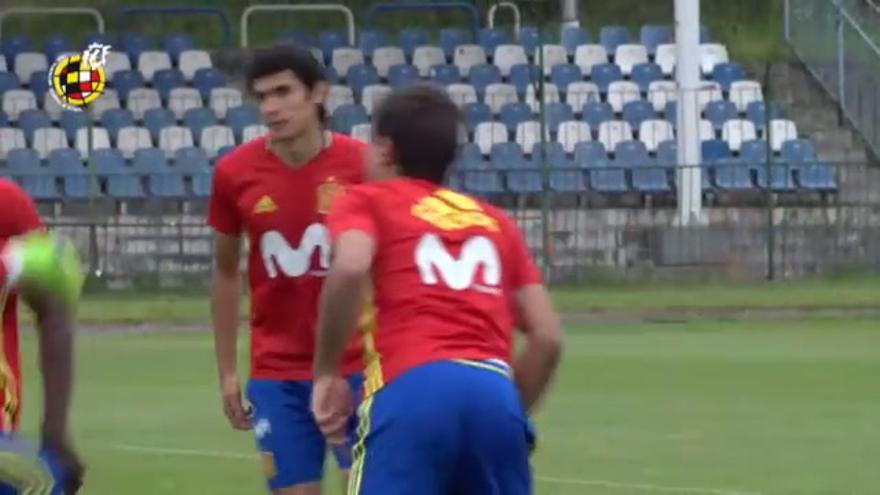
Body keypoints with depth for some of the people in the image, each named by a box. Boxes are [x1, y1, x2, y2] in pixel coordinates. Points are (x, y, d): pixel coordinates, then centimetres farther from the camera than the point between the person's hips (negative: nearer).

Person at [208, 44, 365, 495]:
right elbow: (226, 274, 10)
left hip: (357, 367, -2)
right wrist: (227, 371, 8)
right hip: (277, 373, 2)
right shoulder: (235, 173, -2)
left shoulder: (362, 165, -8)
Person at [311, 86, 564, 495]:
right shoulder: (494, 221, 29)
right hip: (495, 393, 4)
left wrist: (326, 374, 0)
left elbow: (350, 268, -8)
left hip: (412, 391, -4)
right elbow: (547, 336, 20)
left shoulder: (367, 201, 17)